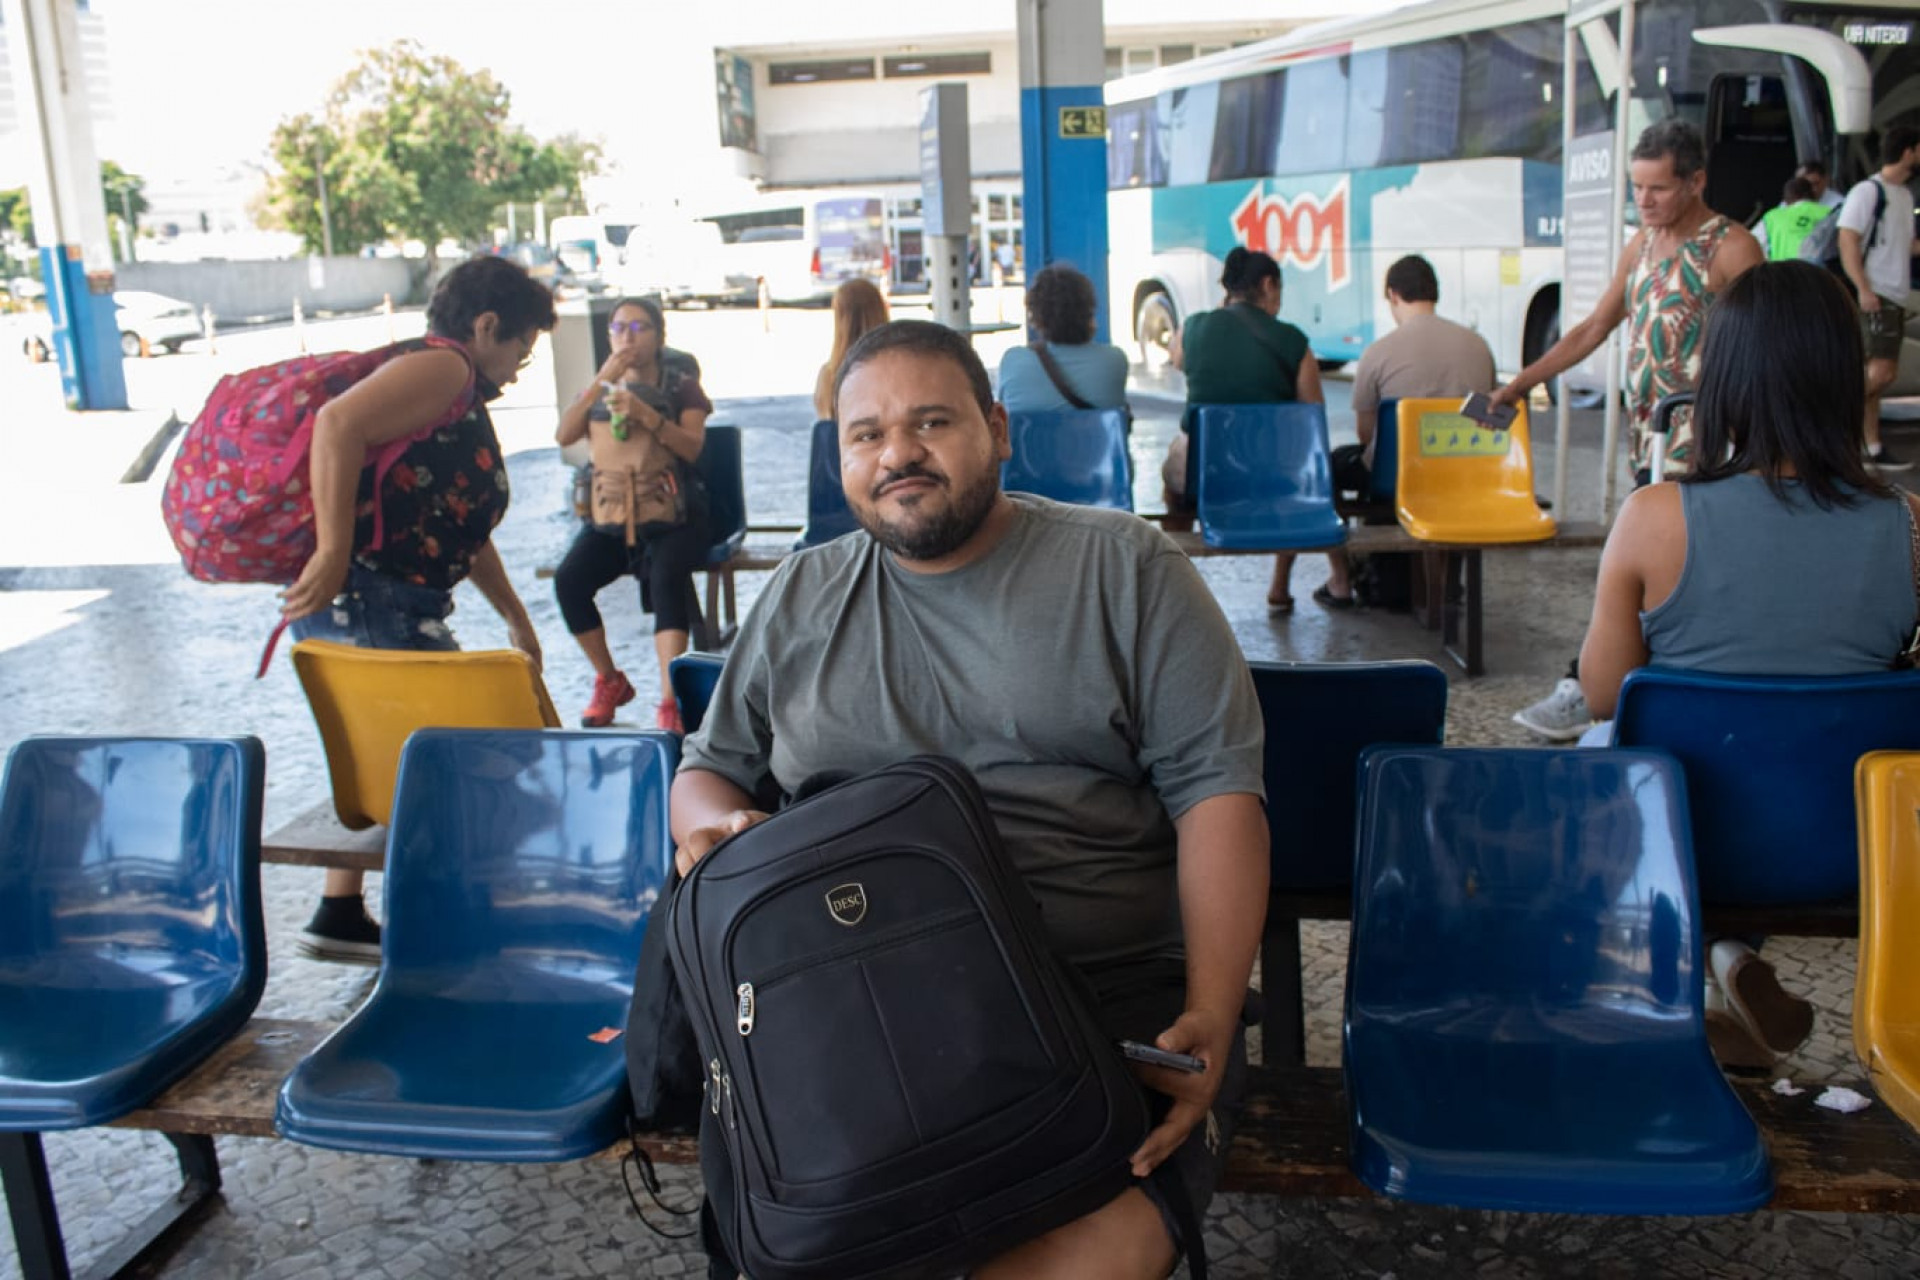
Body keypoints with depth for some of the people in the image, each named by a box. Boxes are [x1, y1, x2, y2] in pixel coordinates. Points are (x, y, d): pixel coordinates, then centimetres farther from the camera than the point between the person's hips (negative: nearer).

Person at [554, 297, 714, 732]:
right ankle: (609, 682, -3)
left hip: (669, 514, -3)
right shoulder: (602, 386, 17)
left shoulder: (681, 385, 9)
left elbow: (692, 447, -8)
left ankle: (670, 702, -36)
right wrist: (601, 381, -9)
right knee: (568, 580, -24)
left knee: (666, 580, -33)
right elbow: (564, 435, -1)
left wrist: (645, 414, -21)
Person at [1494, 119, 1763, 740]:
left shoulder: (1731, 248, -9)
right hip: (1649, 433, 7)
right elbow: (1595, 327, 18)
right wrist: (1519, 385, 12)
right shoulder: (1643, 243, 13)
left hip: (1694, 440, -7)